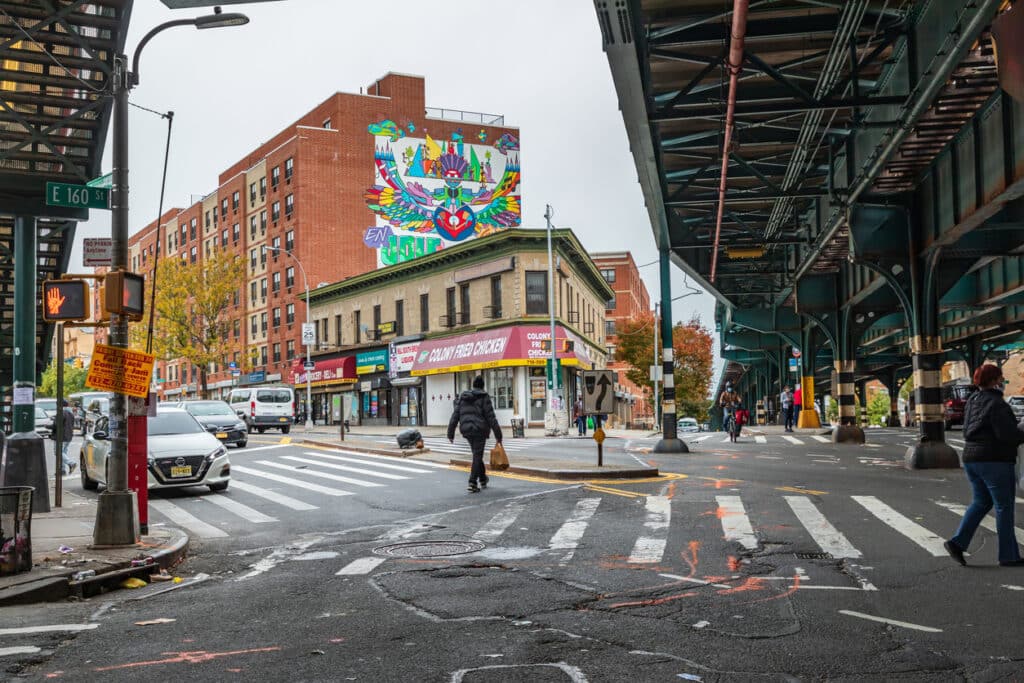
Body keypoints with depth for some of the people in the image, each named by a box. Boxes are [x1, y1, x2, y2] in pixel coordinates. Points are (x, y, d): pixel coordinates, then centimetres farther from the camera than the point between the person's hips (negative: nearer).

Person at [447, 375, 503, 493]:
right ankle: (472, 483, -11)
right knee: (477, 456, -1)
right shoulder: (484, 397, -6)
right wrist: (498, 435, -6)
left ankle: (483, 479, 34)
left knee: (477, 455, 21)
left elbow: (455, 416, 5)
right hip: (479, 430, -5)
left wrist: (450, 434, 7)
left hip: (466, 430, 5)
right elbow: (491, 417, -9)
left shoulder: (463, 398, 9)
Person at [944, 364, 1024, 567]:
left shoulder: (972, 401, 11)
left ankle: (957, 543, 4)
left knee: (981, 502, 16)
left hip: (971, 458, 8)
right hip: (994, 460, -8)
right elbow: (1007, 433, -22)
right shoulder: (996, 404, -15)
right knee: (1004, 507, 2)